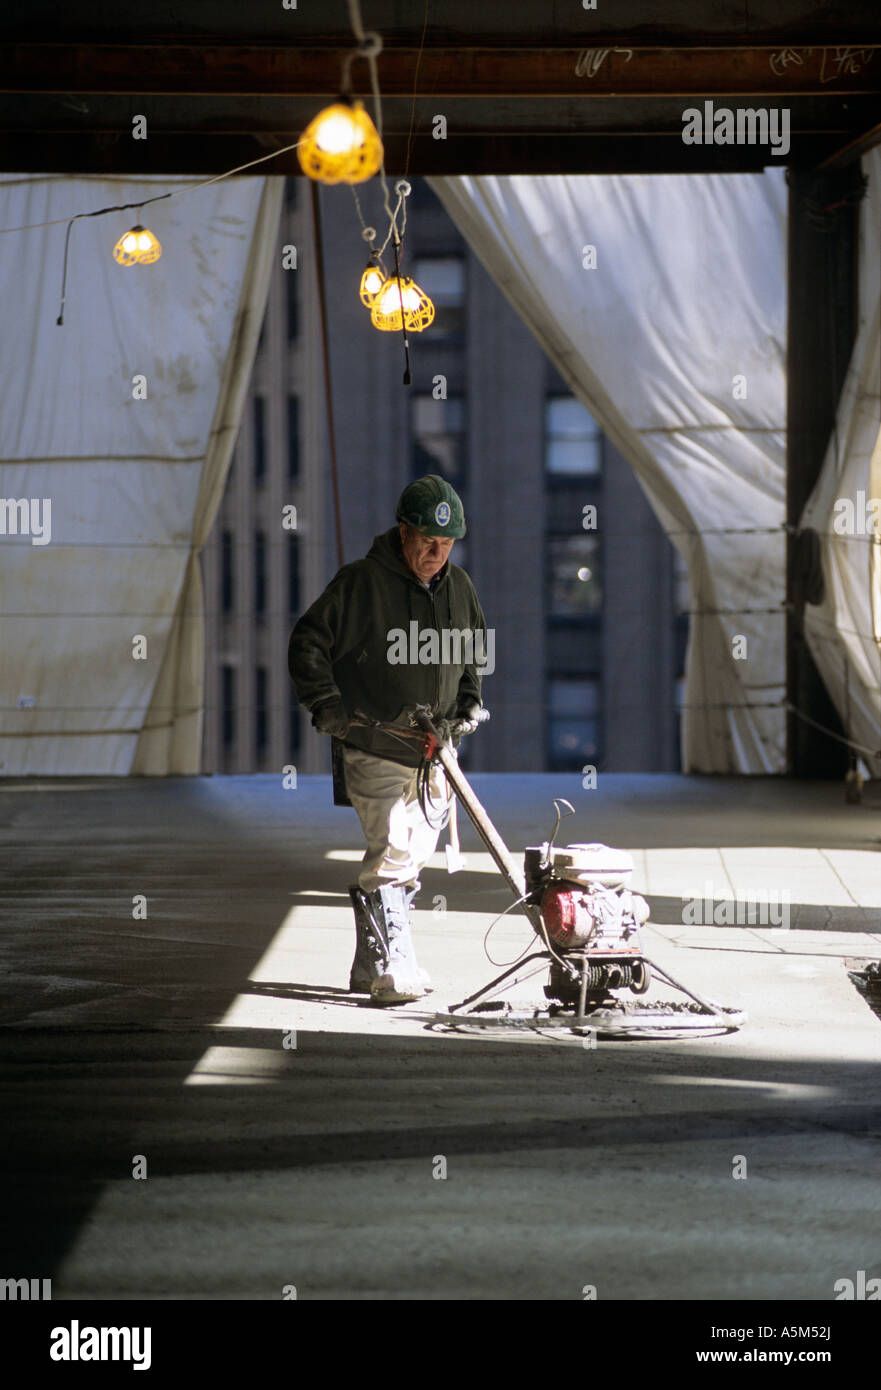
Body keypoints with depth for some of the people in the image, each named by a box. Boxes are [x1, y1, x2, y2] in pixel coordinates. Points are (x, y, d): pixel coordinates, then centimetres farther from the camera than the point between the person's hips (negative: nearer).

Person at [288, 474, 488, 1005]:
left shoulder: (459, 587, 8)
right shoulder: (360, 583, -10)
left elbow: (475, 651, 26)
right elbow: (307, 644, -5)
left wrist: (469, 703, 11)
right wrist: (327, 706, -13)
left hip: (433, 753, 6)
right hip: (375, 752, -6)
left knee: (410, 863, 10)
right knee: (390, 856, -16)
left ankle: (369, 971, 20)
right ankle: (392, 973, -14)